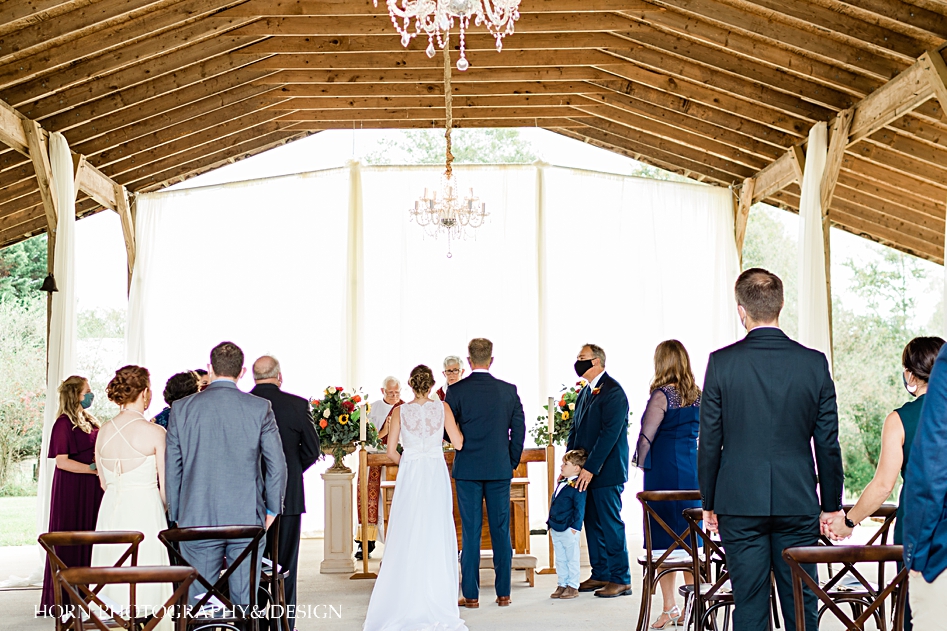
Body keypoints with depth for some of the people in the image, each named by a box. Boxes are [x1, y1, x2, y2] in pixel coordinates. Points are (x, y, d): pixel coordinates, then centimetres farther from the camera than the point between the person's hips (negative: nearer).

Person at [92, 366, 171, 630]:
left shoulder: (104, 431, 5)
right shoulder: (154, 432, -10)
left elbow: (104, 483, 13)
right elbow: (166, 486, -6)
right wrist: (162, 508, 12)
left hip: (110, 512, 5)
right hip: (145, 512, -5)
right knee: (147, 583, 1)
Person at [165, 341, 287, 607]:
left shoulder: (182, 409, 1)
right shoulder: (260, 408, -3)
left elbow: (172, 467, 5)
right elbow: (277, 463, -1)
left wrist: (176, 515, 14)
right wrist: (272, 509, 11)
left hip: (197, 519, 1)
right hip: (248, 519, 0)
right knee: (245, 601, 5)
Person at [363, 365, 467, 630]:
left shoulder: (400, 411, -2)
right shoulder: (442, 408, -3)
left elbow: (391, 451, 0)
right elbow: (458, 443, -2)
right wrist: (458, 420, 14)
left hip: (409, 476, 0)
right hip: (436, 476, 0)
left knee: (406, 538, 5)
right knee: (436, 537, 4)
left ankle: (405, 602, 7)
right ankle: (437, 603, 6)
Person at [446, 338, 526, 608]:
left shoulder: (456, 391, -7)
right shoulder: (508, 390, 0)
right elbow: (519, 429, 2)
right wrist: (512, 461, 13)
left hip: (468, 469, -2)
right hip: (500, 469, 2)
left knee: (470, 532, 3)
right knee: (501, 530, 8)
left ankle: (471, 595, 6)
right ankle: (503, 593, 11)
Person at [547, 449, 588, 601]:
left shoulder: (577, 486, -15)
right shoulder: (561, 483, 12)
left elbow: (579, 508, -16)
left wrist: (575, 527, -19)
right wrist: (550, 523, 19)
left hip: (568, 530, -9)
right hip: (556, 529, 9)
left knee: (571, 559, 3)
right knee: (560, 559, 15)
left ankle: (573, 586, 11)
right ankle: (562, 585, 23)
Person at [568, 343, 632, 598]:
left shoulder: (613, 391, -13)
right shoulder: (585, 392, 15)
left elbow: (610, 433, -19)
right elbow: (576, 429, 18)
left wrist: (590, 468, -20)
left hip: (606, 471, -9)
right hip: (586, 471, 9)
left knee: (610, 524, -4)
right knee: (593, 523, 13)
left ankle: (621, 579, 3)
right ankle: (600, 575, 22)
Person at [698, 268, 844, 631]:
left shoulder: (721, 362, -6)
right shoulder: (814, 363, -2)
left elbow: (709, 441, -2)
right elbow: (828, 442, 2)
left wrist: (708, 504, 8)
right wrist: (831, 505, 12)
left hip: (739, 505, -1)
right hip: (798, 503, 1)